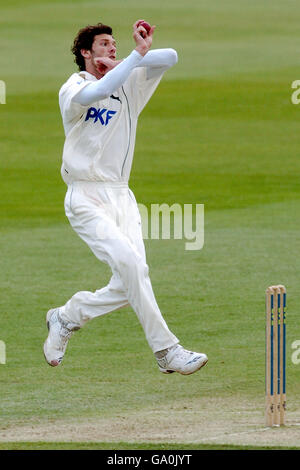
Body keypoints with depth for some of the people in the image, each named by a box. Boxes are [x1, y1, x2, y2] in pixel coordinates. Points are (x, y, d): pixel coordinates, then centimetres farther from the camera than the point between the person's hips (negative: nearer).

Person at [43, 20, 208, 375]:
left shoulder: (129, 83, 13)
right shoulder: (72, 89, -5)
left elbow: (170, 57, 5)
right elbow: (97, 93, -28)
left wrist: (131, 59, -10)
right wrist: (137, 54, -27)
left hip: (121, 197, 6)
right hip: (87, 201, -6)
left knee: (128, 285, -6)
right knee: (128, 261, -24)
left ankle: (66, 317, 19)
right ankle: (166, 351, -21)